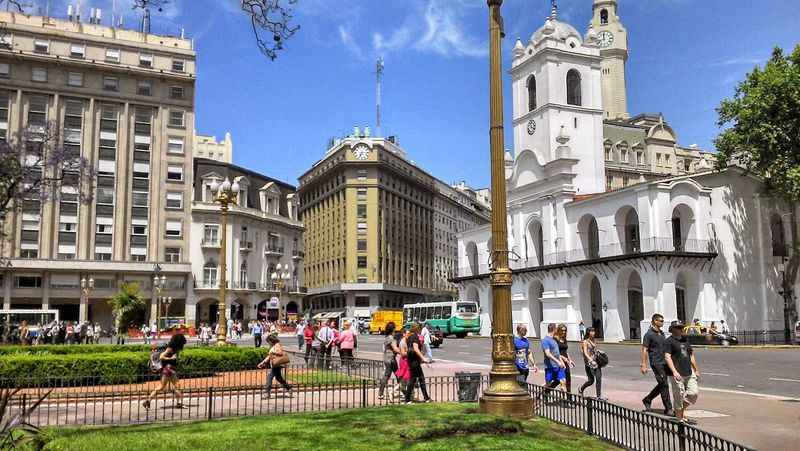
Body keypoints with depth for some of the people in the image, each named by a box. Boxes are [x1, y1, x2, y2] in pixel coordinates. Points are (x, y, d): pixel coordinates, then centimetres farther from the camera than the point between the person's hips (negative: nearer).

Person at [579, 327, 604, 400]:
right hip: (588, 363, -7)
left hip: (596, 362, 7)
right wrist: (591, 360, -28)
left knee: (599, 379, 0)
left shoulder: (593, 341, 14)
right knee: (591, 380, -7)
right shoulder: (585, 342, -7)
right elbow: (585, 353, -16)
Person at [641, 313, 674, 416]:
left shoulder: (662, 333, 14)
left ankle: (647, 400, 27)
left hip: (664, 362, 8)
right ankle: (668, 409, 1)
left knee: (661, 385, 12)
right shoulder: (649, 334, -10)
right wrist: (644, 365, -15)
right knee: (664, 385, -6)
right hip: (656, 363, -8)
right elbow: (644, 350, -11)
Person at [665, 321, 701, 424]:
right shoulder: (669, 341, -8)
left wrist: (696, 370, 22)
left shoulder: (685, 339, 16)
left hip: (689, 373, 7)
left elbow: (691, 355, 23)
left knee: (694, 393, 4)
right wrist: (674, 371, -25)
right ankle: (679, 418, 11)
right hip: (677, 375, -7)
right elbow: (667, 357, -16)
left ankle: (682, 410, 25)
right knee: (679, 397, -2)